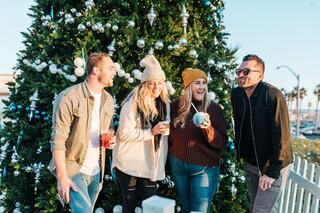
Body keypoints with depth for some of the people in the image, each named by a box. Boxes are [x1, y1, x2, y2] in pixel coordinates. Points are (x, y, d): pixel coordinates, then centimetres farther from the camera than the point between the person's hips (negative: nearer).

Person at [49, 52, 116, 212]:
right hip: (73, 168, -7)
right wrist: (62, 177, -19)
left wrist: (110, 140, -4)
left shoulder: (108, 100, 6)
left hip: (96, 169, 7)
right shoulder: (69, 97, -17)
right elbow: (58, 139, -18)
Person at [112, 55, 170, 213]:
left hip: (151, 165, 5)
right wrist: (151, 132, -25)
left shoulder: (164, 103, 5)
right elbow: (125, 133, -19)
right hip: (130, 164, -5)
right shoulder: (133, 102, -14)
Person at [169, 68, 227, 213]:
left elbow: (222, 142, -13)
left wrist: (209, 129, -28)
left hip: (205, 168, -2)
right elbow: (170, 135, 10)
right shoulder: (176, 106, -3)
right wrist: (171, 156, 6)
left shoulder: (214, 108, -8)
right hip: (178, 166, 3)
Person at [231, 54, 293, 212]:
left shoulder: (273, 96, -21)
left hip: (272, 165, -6)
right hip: (250, 163, 6)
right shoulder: (236, 94, -2)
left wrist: (272, 172, -22)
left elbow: (281, 136, -22)